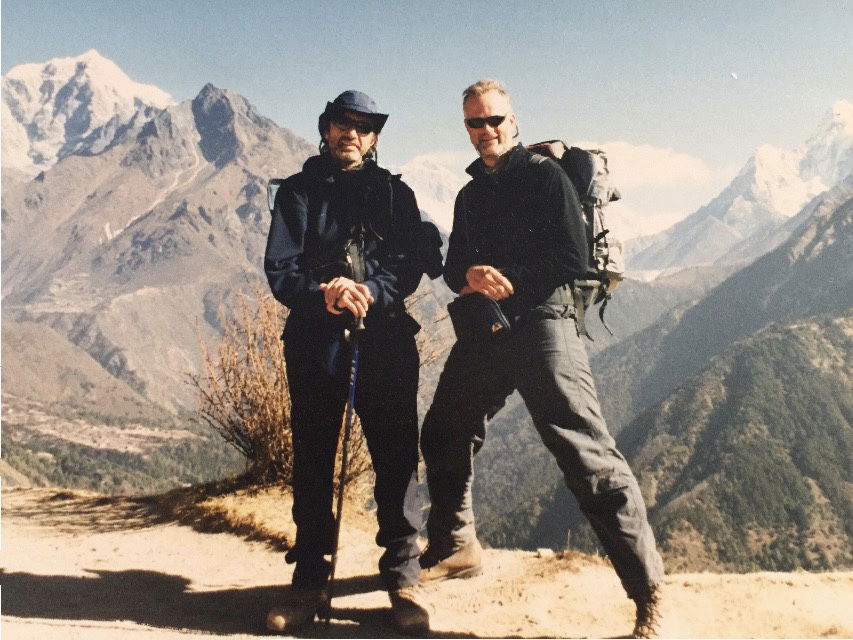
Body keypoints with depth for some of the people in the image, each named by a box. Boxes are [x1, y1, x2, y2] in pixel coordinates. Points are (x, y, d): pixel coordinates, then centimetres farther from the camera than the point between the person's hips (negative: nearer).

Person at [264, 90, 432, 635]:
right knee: (313, 457, 4)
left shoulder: (395, 192, 12)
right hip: (314, 336, 1)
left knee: (396, 455, -2)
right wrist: (324, 294, -20)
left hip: (386, 336, 0)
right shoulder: (298, 191, 11)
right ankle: (310, 580, 13)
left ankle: (404, 576, 7)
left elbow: (411, 265, 0)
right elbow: (279, 270, -1)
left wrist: (372, 292, -20)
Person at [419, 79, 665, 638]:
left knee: (589, 456, -15)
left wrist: (509, 280, -12)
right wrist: (472, 277, -8)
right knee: (443, 437, 16)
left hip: (541, 323, -7)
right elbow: (454, 267, 15)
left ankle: (649, 594, -9)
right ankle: (455, 548, 37)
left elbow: (574, 260, -8)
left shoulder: (544, 175, 0)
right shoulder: (470, 194, 21)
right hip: (483, 331, 8)